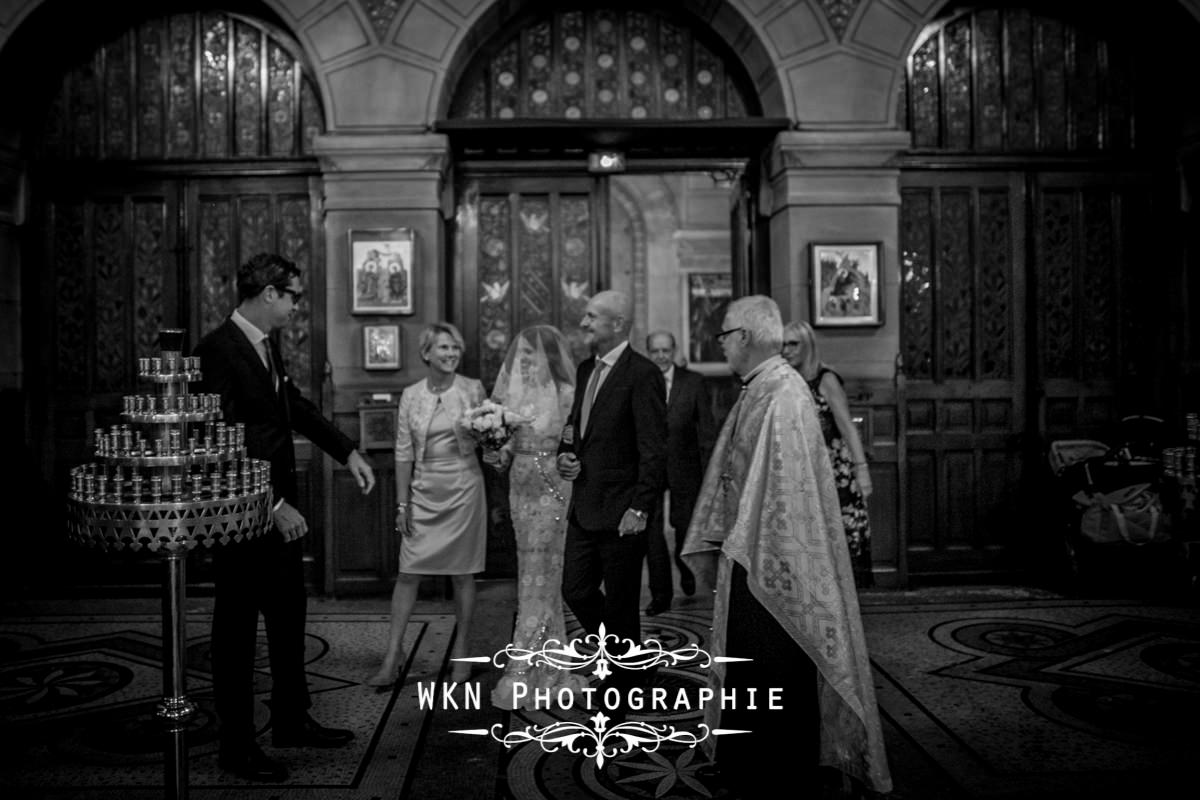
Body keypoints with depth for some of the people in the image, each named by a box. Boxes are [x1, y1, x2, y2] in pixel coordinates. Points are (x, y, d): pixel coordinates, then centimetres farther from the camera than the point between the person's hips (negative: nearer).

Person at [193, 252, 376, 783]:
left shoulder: (268, 346, 8)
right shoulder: (217, 351, -19)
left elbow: (296, 405, 19)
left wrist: (347, 452, 11)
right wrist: (274, 505, -22)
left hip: (280, 509, 9)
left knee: (289, 615, 18)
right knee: (237, 627, 5)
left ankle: (292, 721, 34)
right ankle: (237, 745, 20)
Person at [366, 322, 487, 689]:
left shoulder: (473, 389, -1)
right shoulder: (411, 395, 2)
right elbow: (404, 452, 3)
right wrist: (402, 503, 0)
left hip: (463, 489, -1)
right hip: (423, 491, 1)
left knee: (462, 573, 6)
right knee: (407, 573, 1)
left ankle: (460, 651, 20)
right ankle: (393, 656, 9)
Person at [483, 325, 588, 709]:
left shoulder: (566, 394, -11)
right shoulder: (517, 392, 10)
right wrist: (500, 455, 2)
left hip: (552, 491, -7)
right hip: (522, 489, 7)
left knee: (539, 579, -3)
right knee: (534, 577, 12)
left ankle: (519, 677, 2)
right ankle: (551, 668, 25)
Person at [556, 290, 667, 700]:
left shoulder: (642, 374, -14)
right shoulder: (586, 369, 12)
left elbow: (653, 449, -17)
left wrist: (639, 509, -19)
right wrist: (565, 454, 3)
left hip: (620, 511, -8)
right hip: (584, 507, 8)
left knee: (620, 603, 5)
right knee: (576, 592, 12)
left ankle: (624, 688, 25)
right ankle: (624, 653, 36)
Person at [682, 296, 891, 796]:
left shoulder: (784, 397, -18)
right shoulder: (753, 393, 10)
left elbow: (784, 483, -22)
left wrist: (743, 543, -20)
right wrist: (718, 539, 14)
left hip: (773, 555, -9)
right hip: (748, 550, 9)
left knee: (775, 660, 4)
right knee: (746, 655, 17)